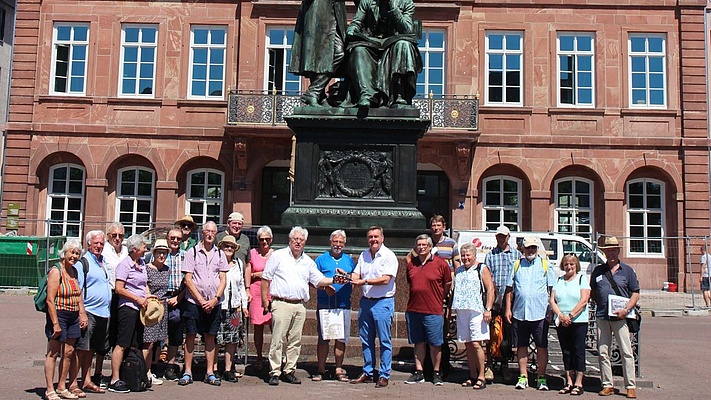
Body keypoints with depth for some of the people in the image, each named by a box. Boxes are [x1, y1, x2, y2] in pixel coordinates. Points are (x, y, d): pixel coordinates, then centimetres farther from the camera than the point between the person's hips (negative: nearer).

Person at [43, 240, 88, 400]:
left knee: (68, 352, 10)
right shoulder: (56, 271, -11)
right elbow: (50, 300, -16)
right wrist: (55, 323, -19)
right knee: (53, 353, -1)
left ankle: (62, 387, 20)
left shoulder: (74, 272, 13)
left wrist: (83, 314, 11)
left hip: (73, 317, 8)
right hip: (59, 315, -7)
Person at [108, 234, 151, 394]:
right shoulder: (125, 264, -10)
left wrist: (148, 296, 8)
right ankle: (114, 381, -2)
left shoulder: (142, 263, 13)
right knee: (122, 345, -6)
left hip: (140, 308, 8)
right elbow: (119, 289, -14)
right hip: (127, 308, -8)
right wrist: (138, 299, -14)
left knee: (135, 345, 11)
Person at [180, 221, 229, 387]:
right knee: (191, 335, 1)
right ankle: (187, 372, 9)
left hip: (214, 303, 2)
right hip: (194, 301, -2)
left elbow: (223, 280, 6)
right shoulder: (192, 252, 1)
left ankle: (210, 373, 12)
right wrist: (201, 300, -9)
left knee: (210, 336, 7)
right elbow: (188, 279, -3)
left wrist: (215, 299, -7)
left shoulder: (220, 254, 8)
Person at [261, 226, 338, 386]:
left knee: (295, 341, 8)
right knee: (278, 340, -5)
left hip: (300, 306, 5)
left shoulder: (308, 261, 16)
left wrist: (334, 280, -1)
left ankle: (289, 371, 17)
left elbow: (319, 280, 16)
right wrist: (265, 300, -2)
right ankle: (275, 372, 2)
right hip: (281, 304, -4)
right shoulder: (278, 256, 3)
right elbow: (266, 279, 3)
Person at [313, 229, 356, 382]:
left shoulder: (349, 260, 15)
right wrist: (324, 286, -12)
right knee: (323, 338, 1)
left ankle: (339, 370, 15)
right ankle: (321, 370, 11)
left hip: (344, 305, 2)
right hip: (325, 305, -2)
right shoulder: (321, 259, 8)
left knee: (341, 338, 4)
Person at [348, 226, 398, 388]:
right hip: (365, 301, 6)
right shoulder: (364, 255, 13)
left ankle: (384, 375, 8)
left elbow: (385, 279, -17)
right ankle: (367, 373, 22)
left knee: (384, 341, 0)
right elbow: (356, 274, 9)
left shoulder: (389, 256, -8)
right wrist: (349, 277, -13)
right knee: (366, 339, 12)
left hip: (383, 302, -6)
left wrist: (365, 281, -21)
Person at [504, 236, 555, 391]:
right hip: (519, 313, 2)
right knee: (521, 346, 7)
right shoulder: (517, 265, 11)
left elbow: (552, 289, 5)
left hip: (539, 313, -2)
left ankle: (542, 378, 12)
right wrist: (508, 309, 4)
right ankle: (523, 377, 15)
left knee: (542, 346, 3)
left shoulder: (545, 265, 6)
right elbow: (510, 289, 11)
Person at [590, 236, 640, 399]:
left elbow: (635, 293, 3)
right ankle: (607, 385, 14)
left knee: (626, 352, -2)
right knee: (603, 353, 5)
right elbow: (592, 291, 18)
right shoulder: (598, 270, 10)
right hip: (602, 317, 3)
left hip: (621, 317, -2)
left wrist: (626, 309, -11)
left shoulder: (627, 270, 4)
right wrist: (600, 305, 2)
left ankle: (631, 386, 6)